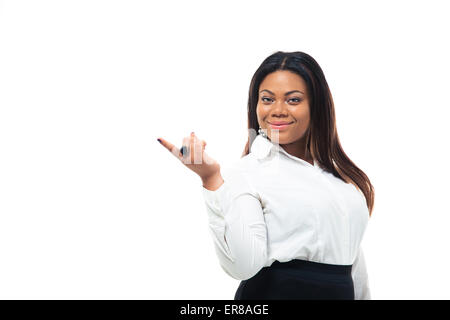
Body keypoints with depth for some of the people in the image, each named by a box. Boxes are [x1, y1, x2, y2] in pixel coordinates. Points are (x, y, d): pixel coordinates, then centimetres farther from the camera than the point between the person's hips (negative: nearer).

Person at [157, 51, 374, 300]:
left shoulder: (338, 169, 5)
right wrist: (211, 179, -29)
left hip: (340, 292, 6)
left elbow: (353, 256, 11)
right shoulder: (246, 172, -12)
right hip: (272, 292, -5)